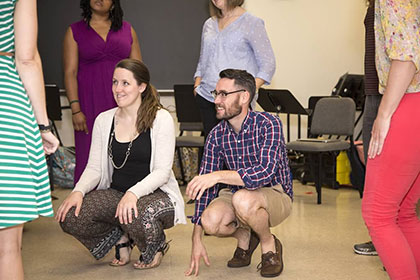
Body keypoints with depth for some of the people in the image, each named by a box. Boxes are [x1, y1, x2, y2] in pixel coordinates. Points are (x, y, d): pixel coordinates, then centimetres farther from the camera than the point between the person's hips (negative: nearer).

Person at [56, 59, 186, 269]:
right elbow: (94, 168, 6)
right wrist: (78, 191, -16)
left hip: (155, 194, -4)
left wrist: (133, 193, -30)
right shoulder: (104, 120, 7)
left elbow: (162, 171, -13)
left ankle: (156, 247, 1)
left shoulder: (160, 119, -7)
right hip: (115, 194, 4)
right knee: (69, 216, -23)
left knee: (138, 217, -39)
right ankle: (120, 237, 8)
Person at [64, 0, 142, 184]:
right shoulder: (75, 31, 7)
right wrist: (76, 110, -9)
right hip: (90, 105, -2)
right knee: (90, 157, -3)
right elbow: (70, 72, 0)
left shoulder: (127, 29, 12)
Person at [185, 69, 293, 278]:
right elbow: (204, 187, -4)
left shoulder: (268, 124, -19)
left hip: (275, 195, -4)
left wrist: (219, 175, -39)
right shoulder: (216, 135, -5)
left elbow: (265, 172, -33)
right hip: (236, 195, 4)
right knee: (210, 220, -27)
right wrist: (196, 239, -7)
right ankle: (244, 236, 8)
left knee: (242, 199, -36)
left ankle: (269, 245, -5)